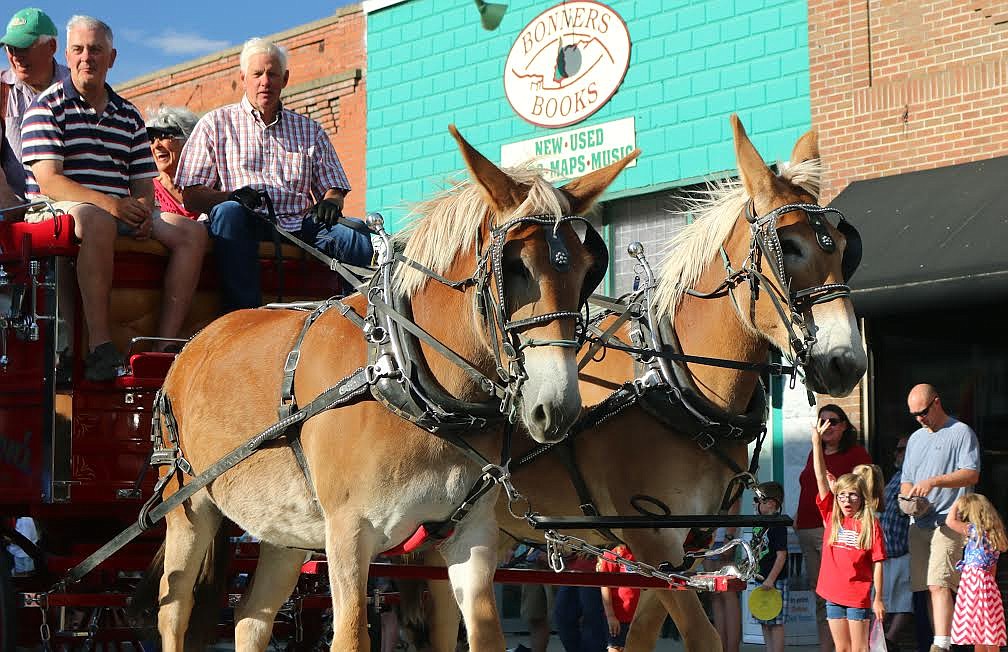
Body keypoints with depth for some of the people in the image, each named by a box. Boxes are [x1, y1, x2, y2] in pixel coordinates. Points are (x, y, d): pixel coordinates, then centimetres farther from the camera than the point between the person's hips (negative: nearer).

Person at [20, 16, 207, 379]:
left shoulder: (129, 117, 19)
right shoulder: (48, 106, 1)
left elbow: (143, 183, 16)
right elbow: (48, 180, -11)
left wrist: (143, 210, -10)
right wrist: (109, 203, -25)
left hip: (120, 213, 6)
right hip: (56, 209, -6)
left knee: (191, 236, -14)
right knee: (99, 222, -40)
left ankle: (166, 343, -24)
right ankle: (99, 346, -42)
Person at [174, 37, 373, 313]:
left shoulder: (310, 130, 23)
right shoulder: (215, 124, 14)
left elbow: (333, 188, 19)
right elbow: (191, 196, 6)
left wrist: (330, 202, -7)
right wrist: (234, 196, -15)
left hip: (298, 227, 2)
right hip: (244, 226, -2)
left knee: (353, 229, -25)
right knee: (228, 212, -36)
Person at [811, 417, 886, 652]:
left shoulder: (870, 524, -4)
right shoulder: (831, 517, 5)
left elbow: (877, 563, -3)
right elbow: (821, 478, 0)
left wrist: (878, 598, -5)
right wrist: (816, 442, -6)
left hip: (859, 595, -4)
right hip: (833, 594, 4)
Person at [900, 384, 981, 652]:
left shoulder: (961, 432, -1)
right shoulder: (915, 438, 21)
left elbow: (971, 474, -11)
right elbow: (906, 479, 25)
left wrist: (933, 481, -21)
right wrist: (907, 496, 2)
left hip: (948, 521, -7)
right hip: (919, 523, 7)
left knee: (939, 584, -19)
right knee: (929, 587, 5)